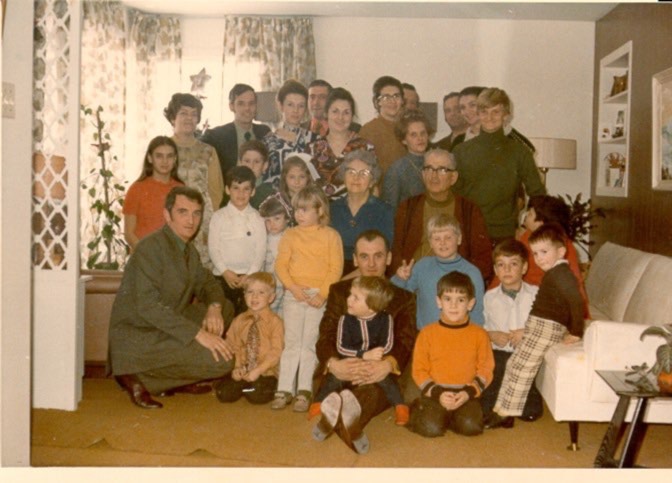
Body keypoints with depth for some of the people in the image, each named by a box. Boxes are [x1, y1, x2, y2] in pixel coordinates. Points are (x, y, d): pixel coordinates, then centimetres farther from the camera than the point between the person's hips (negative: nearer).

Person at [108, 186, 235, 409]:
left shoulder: (188, 249, 10)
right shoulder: (151, 247, -18)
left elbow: (206, 282, 21)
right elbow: (147, 305, -27)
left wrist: (214, 307, -4)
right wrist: (198, 333, -29)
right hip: (136, 335, -9)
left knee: (226, 308, 9)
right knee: (222, 360, -20)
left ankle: (176, 380, 8)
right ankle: (139, 377, -7)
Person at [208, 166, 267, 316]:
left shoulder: (257, 218, 4)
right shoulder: (219, 217, 3)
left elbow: (261, 250, 1)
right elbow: (213, 247, -1)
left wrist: (249, 275, -9)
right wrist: (225, 272, -11)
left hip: (250, 277, 0)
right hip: (223, 276, 0)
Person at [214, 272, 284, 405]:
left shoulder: (275, 322, -5)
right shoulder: (238, 321, 9)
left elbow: (276, 352, -11)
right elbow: (233, 346, 8)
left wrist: (258, 370, -19)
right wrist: (236, 367, -9)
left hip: (265, 372, -3)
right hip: (242, 371, 3)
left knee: (256, 395, -30)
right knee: (225, 394, -18)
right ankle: (243, 383, 13)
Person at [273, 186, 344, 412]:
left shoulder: (331, 235, 2)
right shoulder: (290, 235, 8)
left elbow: (336, 268, -3)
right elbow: (281, 264, 2)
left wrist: (322, 293, -13)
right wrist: (293, 287, -13)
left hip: (319, 296, -2)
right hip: (294, 294, 2)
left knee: (309, 344, 1)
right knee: (291, 343, 4)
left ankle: (304, 392, 6)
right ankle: (284, 390, 7)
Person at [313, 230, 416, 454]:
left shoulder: (404, 298, 16)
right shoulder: (338, 291, 18)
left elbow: (405, 342, -1)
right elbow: (326, 337, 3)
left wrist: (387, 365, -27)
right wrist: (333, 364, -23)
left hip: (380, 376, -2)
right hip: (341, 374, 2)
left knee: (373, 389, -38)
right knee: (322, 383, -34)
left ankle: (337, 417, -64)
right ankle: (350, 422, -58)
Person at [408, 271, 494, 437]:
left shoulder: (479, 334, 6)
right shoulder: (427, 333, 3)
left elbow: (485, 369, 4)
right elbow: (419, 370, 2)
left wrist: (469, 393, -12)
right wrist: (437, 393, -12)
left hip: (465, 394, 1)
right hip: (435, 393, -1)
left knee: (471, 426, -26)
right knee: (431, 428, -24)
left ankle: (448, 416, 5)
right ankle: (419, 410, 9)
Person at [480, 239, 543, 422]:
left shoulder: (536, 294, -1)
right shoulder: (489, 297, 4)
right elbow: (480, 327, 9)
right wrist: (491, 335, -10)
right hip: (499, 354, 1)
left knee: (531, 411, -7)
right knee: (486, 408, -8)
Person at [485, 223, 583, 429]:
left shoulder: (561, 274, -16)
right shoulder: (555, 273, 15)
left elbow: (576, 301, -27)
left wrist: (575, 333, -22)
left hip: (546, 327, -10)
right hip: (538, 326, 10)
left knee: (522, 367, -6)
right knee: (514, 364, 12)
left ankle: (506, 413, 1)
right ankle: (501, 409, 17)